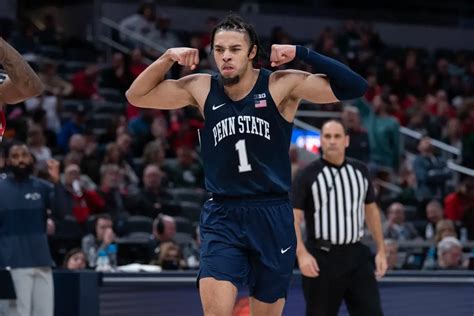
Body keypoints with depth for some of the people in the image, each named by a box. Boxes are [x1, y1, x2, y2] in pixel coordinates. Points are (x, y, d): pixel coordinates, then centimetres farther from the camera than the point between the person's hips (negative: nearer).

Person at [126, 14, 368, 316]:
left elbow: (354, 87, -12)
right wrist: (168, 57, -6)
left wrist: (301, 52, -18)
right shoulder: (201, 89, 2)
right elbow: (137, 96, 8)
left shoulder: (282, 85, -6)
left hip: (272, 216, -1)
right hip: (222, 217, 1)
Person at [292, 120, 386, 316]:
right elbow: (293, 218, -10)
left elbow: (371, 211, 18)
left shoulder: (360, 171, 9)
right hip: (322, 258, -4)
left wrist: (381, 250, 14)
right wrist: (302, 254, -23)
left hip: (356, 255, 4)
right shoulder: (308, 176, -6)